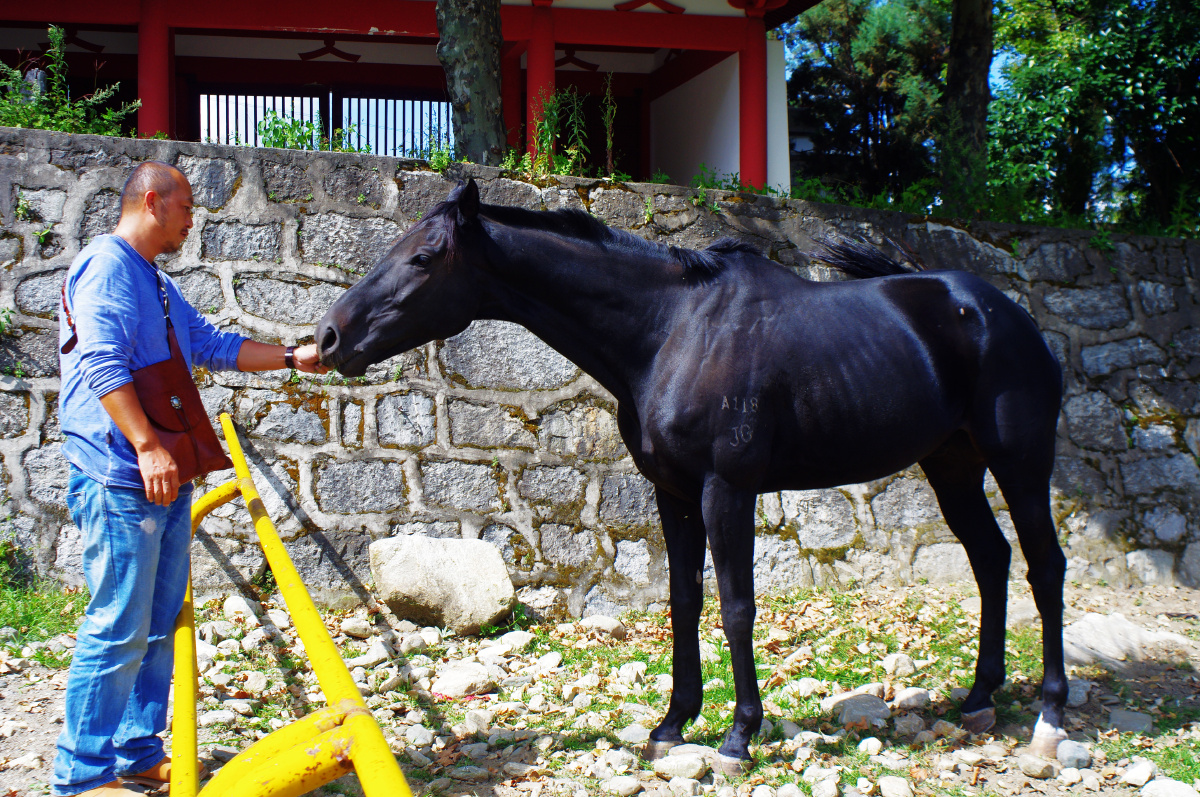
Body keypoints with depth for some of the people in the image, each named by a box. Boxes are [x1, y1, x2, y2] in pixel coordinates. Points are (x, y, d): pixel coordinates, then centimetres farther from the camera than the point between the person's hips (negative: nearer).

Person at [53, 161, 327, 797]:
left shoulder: (157, 284, 21)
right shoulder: (106, 266, -9)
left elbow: (213, 346, 29)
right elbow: (102, 363, -19)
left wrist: (292, 358, 25)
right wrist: (147, 447, -25)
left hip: (164, 482, 10)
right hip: (120, 480, -10)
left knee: (159, 624, 11)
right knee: (118, 629, -8)